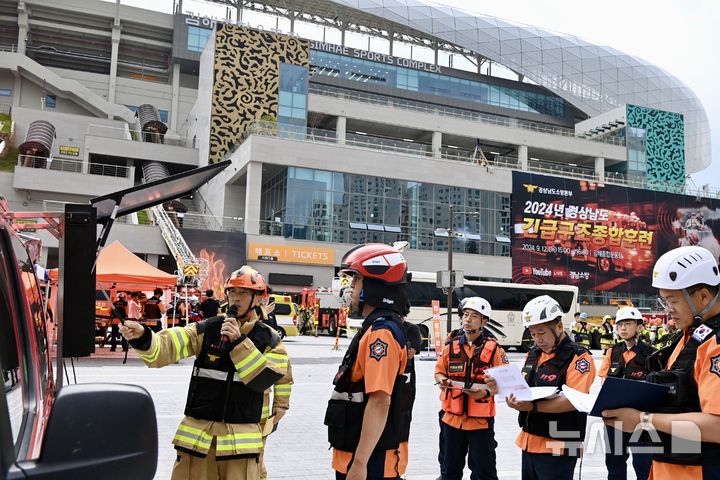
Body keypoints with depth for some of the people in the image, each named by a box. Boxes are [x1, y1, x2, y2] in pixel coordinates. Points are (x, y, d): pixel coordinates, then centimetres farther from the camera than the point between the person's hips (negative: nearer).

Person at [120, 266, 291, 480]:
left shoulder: (269, 339, 1)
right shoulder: (207, 329, 1)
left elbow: (264, 379, -12)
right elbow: (166, 348, -12)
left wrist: (239, 341, -18)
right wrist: (142, 338, -32)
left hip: (241, 436, -1)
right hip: (198, 431, 1)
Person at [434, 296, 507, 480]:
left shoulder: (493, 348, -7)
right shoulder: (451, 345, 2)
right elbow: (439, 371, 12)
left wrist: (487, 393, -21)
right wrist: (442, 380, -9)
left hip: (481, 420, -3)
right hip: (452, 417, 3)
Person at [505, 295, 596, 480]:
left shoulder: (579, 357, -11)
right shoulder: (532, 355, 13)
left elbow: (573, 401, -20)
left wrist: (533, 407, -28)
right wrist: (515, 398, -10)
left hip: (558, 448, -7)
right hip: (529, 443, 7)